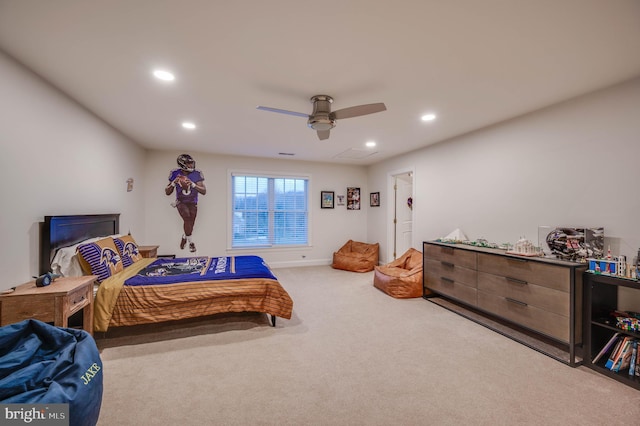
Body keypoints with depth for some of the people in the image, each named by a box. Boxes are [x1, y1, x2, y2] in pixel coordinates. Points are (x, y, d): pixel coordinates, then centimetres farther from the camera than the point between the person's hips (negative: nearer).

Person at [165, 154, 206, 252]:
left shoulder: (197, 174, -14)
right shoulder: (176, 174, -11)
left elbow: (204, 191, -16)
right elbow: (167, 192, -3)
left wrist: (193, 184, -31)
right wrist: (173, 183, -23)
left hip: (192, 203, 1)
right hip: (181, 202, -1)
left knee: (190, 224, 6)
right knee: (187, 217, -27)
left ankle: (184, 237, 40)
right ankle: (190, 242, -10)